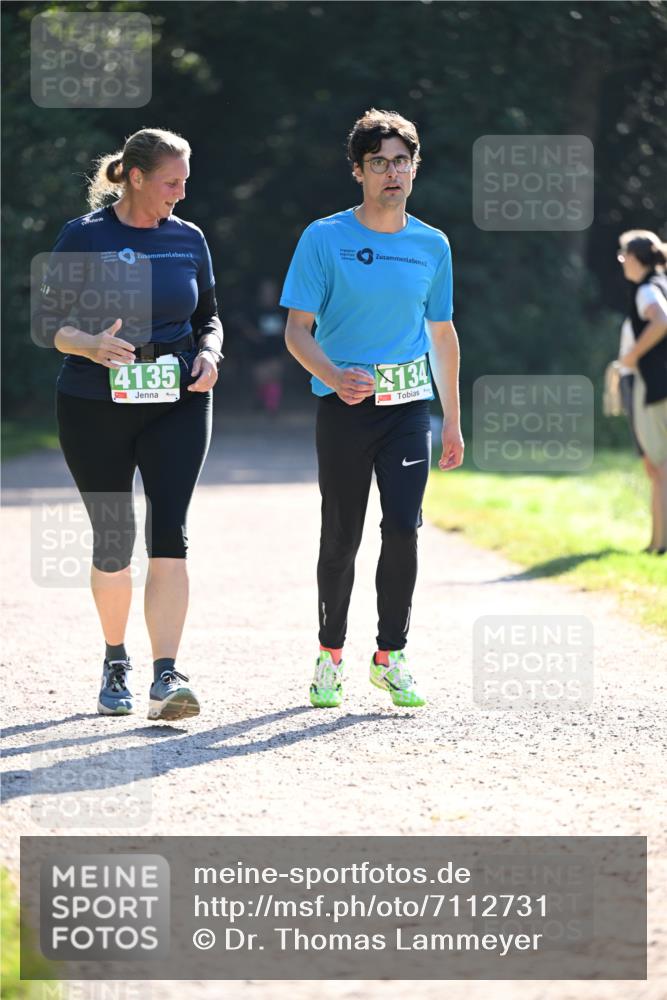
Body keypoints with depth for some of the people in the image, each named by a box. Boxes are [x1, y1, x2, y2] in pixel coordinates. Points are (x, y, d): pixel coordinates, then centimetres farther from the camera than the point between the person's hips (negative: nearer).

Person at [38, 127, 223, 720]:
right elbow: (48, 320, -3)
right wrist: (90, 345, -22)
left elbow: (208, 315, 17)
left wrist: (209, 354, -4)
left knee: (169, 535, -12)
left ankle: (166, 677, -16)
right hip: (95, 407, -2)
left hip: (178, 405, 2)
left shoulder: (188, 239, 7)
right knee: (113, 541, 6)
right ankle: (115, 663, 28)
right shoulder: (84, 237, -3)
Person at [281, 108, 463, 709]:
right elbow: (297, 330, -4)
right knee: (342, 537, 2)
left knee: (403, 529, -8)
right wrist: (334, 376, -23)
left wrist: (453, 421, 17)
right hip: (344, 406, -2)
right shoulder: (325, 239, -2)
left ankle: (391, 657, 4)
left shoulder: (432, 245, 9)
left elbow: (442, 334, 18)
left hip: (409, 405, 2)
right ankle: (331, 655, 18)